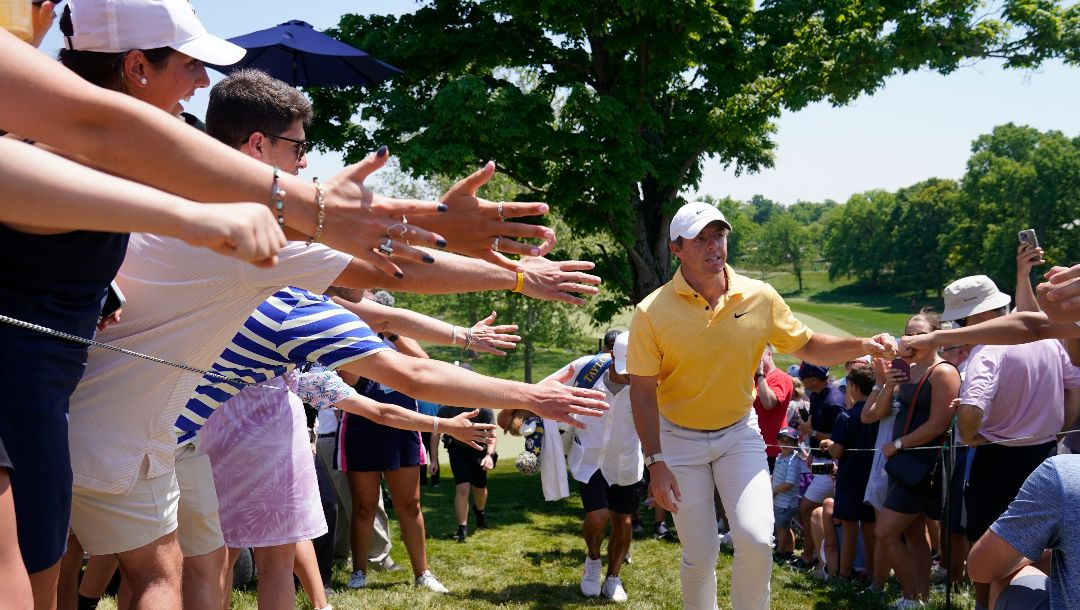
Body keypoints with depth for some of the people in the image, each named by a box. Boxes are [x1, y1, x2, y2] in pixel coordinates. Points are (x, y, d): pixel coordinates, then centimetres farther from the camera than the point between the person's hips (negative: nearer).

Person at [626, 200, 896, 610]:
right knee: (700, 557, 2)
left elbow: (808, 347, 5)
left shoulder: (759, 297, -7)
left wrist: (862, 346, -13)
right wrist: (655, 463, -14)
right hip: (680, 439, -1)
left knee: (756, 540, -15)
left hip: (740, 433, 2)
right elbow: (643, 392, -11)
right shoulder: (652, 312, -15)